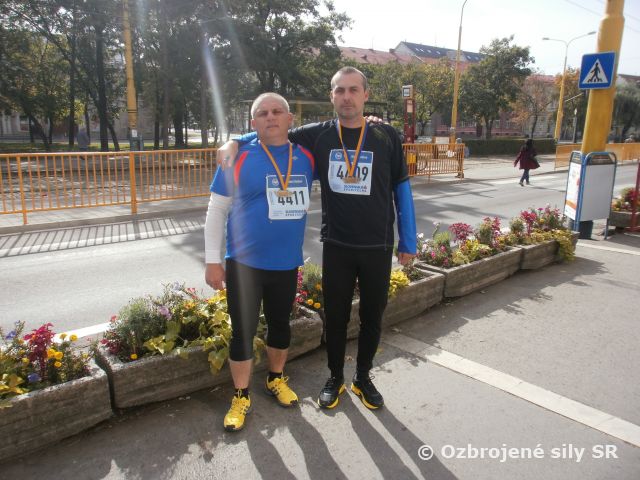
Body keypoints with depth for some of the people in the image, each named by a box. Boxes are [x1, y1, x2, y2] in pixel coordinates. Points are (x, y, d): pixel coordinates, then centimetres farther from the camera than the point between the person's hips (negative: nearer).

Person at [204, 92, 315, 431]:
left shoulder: (306, 156, 0)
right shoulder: (238, 157, -9)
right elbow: (216, 210, -5)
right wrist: (213, 261, -8)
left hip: (287, 264, 3)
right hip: (244, 263, -3)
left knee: (280, 326, 19)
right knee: (243, 332, 7)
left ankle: (276, 380, 43)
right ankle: (241, 397, 28)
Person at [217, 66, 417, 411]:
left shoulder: (386, 137, -3)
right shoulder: (318, 135, -2)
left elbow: (401, 189, 2)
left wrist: (408, 242, 2)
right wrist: (235, 141, -8)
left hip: (378, 246, 0)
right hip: (336, 245, 0)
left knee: (372, 315, 14)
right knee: (335, 316, 13)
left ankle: (363, 377, 36)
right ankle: (335, 378, 35)